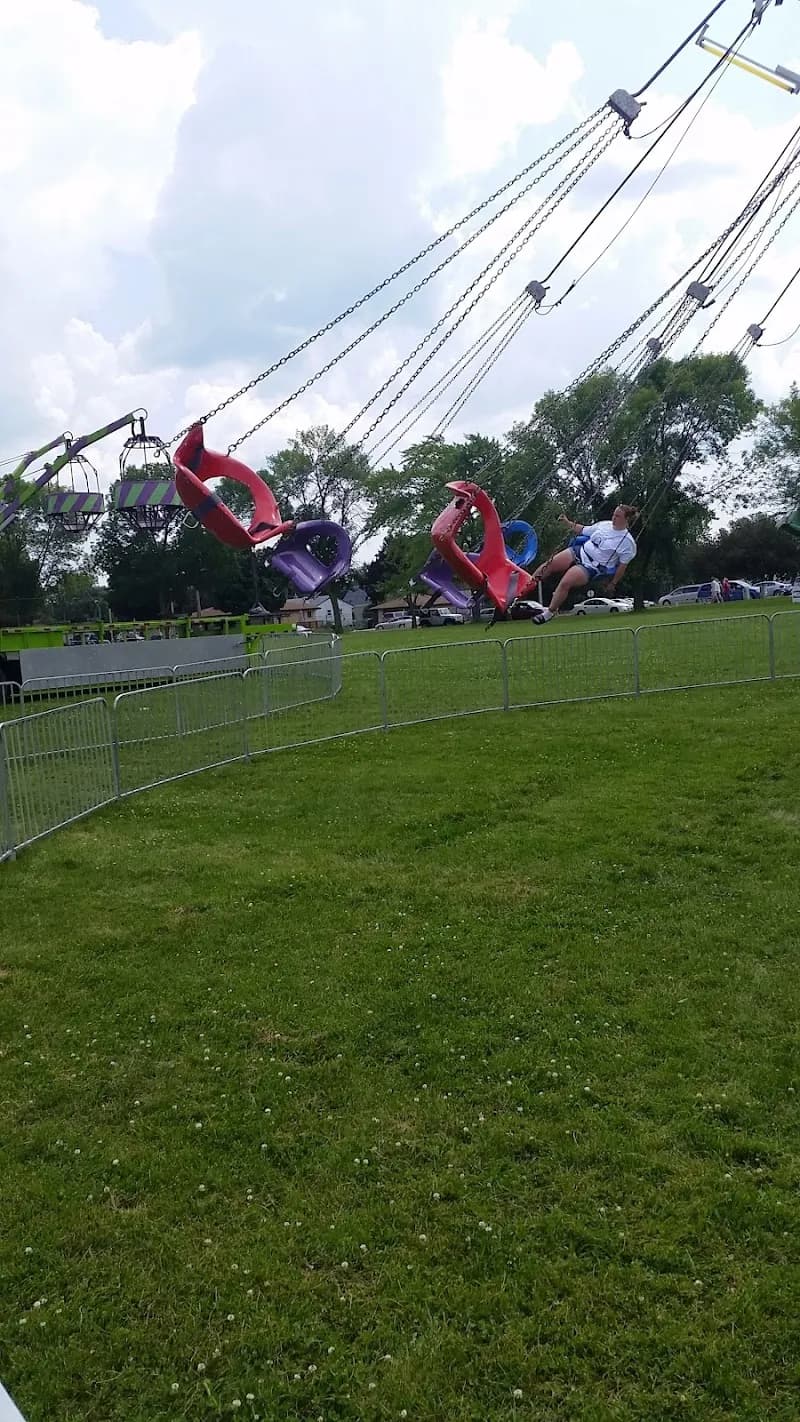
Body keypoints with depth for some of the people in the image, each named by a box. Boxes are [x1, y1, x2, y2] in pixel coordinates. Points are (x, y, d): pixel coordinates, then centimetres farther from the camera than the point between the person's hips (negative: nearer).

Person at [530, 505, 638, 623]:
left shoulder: (627, 541, -10)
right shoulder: (605, 524, 7)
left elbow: (622, 565, -5)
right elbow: (584, 530, 19)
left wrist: (613, 584, -2)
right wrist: (567, 522, 10)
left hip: (592, 567, -6)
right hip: (579, 551, 6)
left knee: (565, 583, -24)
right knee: (548, 565, -9)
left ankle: (550, 612, -10)